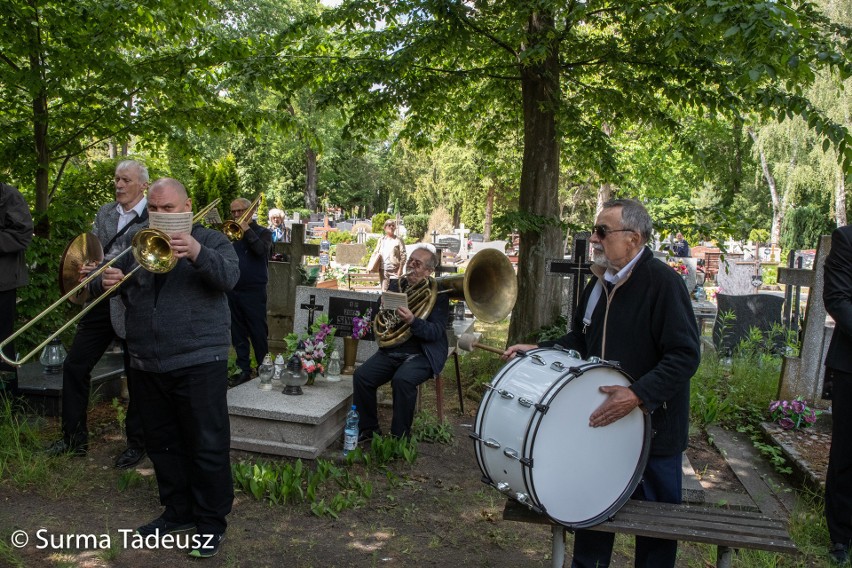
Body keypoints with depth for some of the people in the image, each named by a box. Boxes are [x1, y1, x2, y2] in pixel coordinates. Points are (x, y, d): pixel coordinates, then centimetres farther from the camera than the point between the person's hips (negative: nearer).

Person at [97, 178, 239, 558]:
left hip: (199, 362, -5)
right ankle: (177, 511, 31)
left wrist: (197, 253, -36)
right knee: (162, 443, 15)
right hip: (147, 365, 5)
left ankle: (212, 522, 13)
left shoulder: (211, 241, 0)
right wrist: (104, 281, -15)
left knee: (207, 445, 0)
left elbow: (229, 277, -18)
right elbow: (101, 281, 10)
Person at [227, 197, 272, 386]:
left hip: (254, 291, -4)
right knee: (238, 333, 9)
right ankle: (244, 370, 18)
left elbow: (261, 250, -17)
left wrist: (247, 230, -14)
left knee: (258, 333, 0)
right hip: (233, 291, 4)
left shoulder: (263, 232, 4)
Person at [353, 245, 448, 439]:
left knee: (402, 380, -33)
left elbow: (436, 332, -13)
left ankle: (399, 438, -15)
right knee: (361, 376, -16)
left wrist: (412, 321, -31)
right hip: (391, 352, 6)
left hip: (421, 355, -5)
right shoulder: (396, 285, 14)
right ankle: (367, 429, 2)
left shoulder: (438, 293, -3)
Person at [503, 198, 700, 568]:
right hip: (601, 419, 7)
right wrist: (536, 351, 5)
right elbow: (580, 340, 17)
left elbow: (685, 356, -23)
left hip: (652, 425, -6)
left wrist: (638, 395, -33)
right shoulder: (599, 283, 6)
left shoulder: (662, 282, -19)